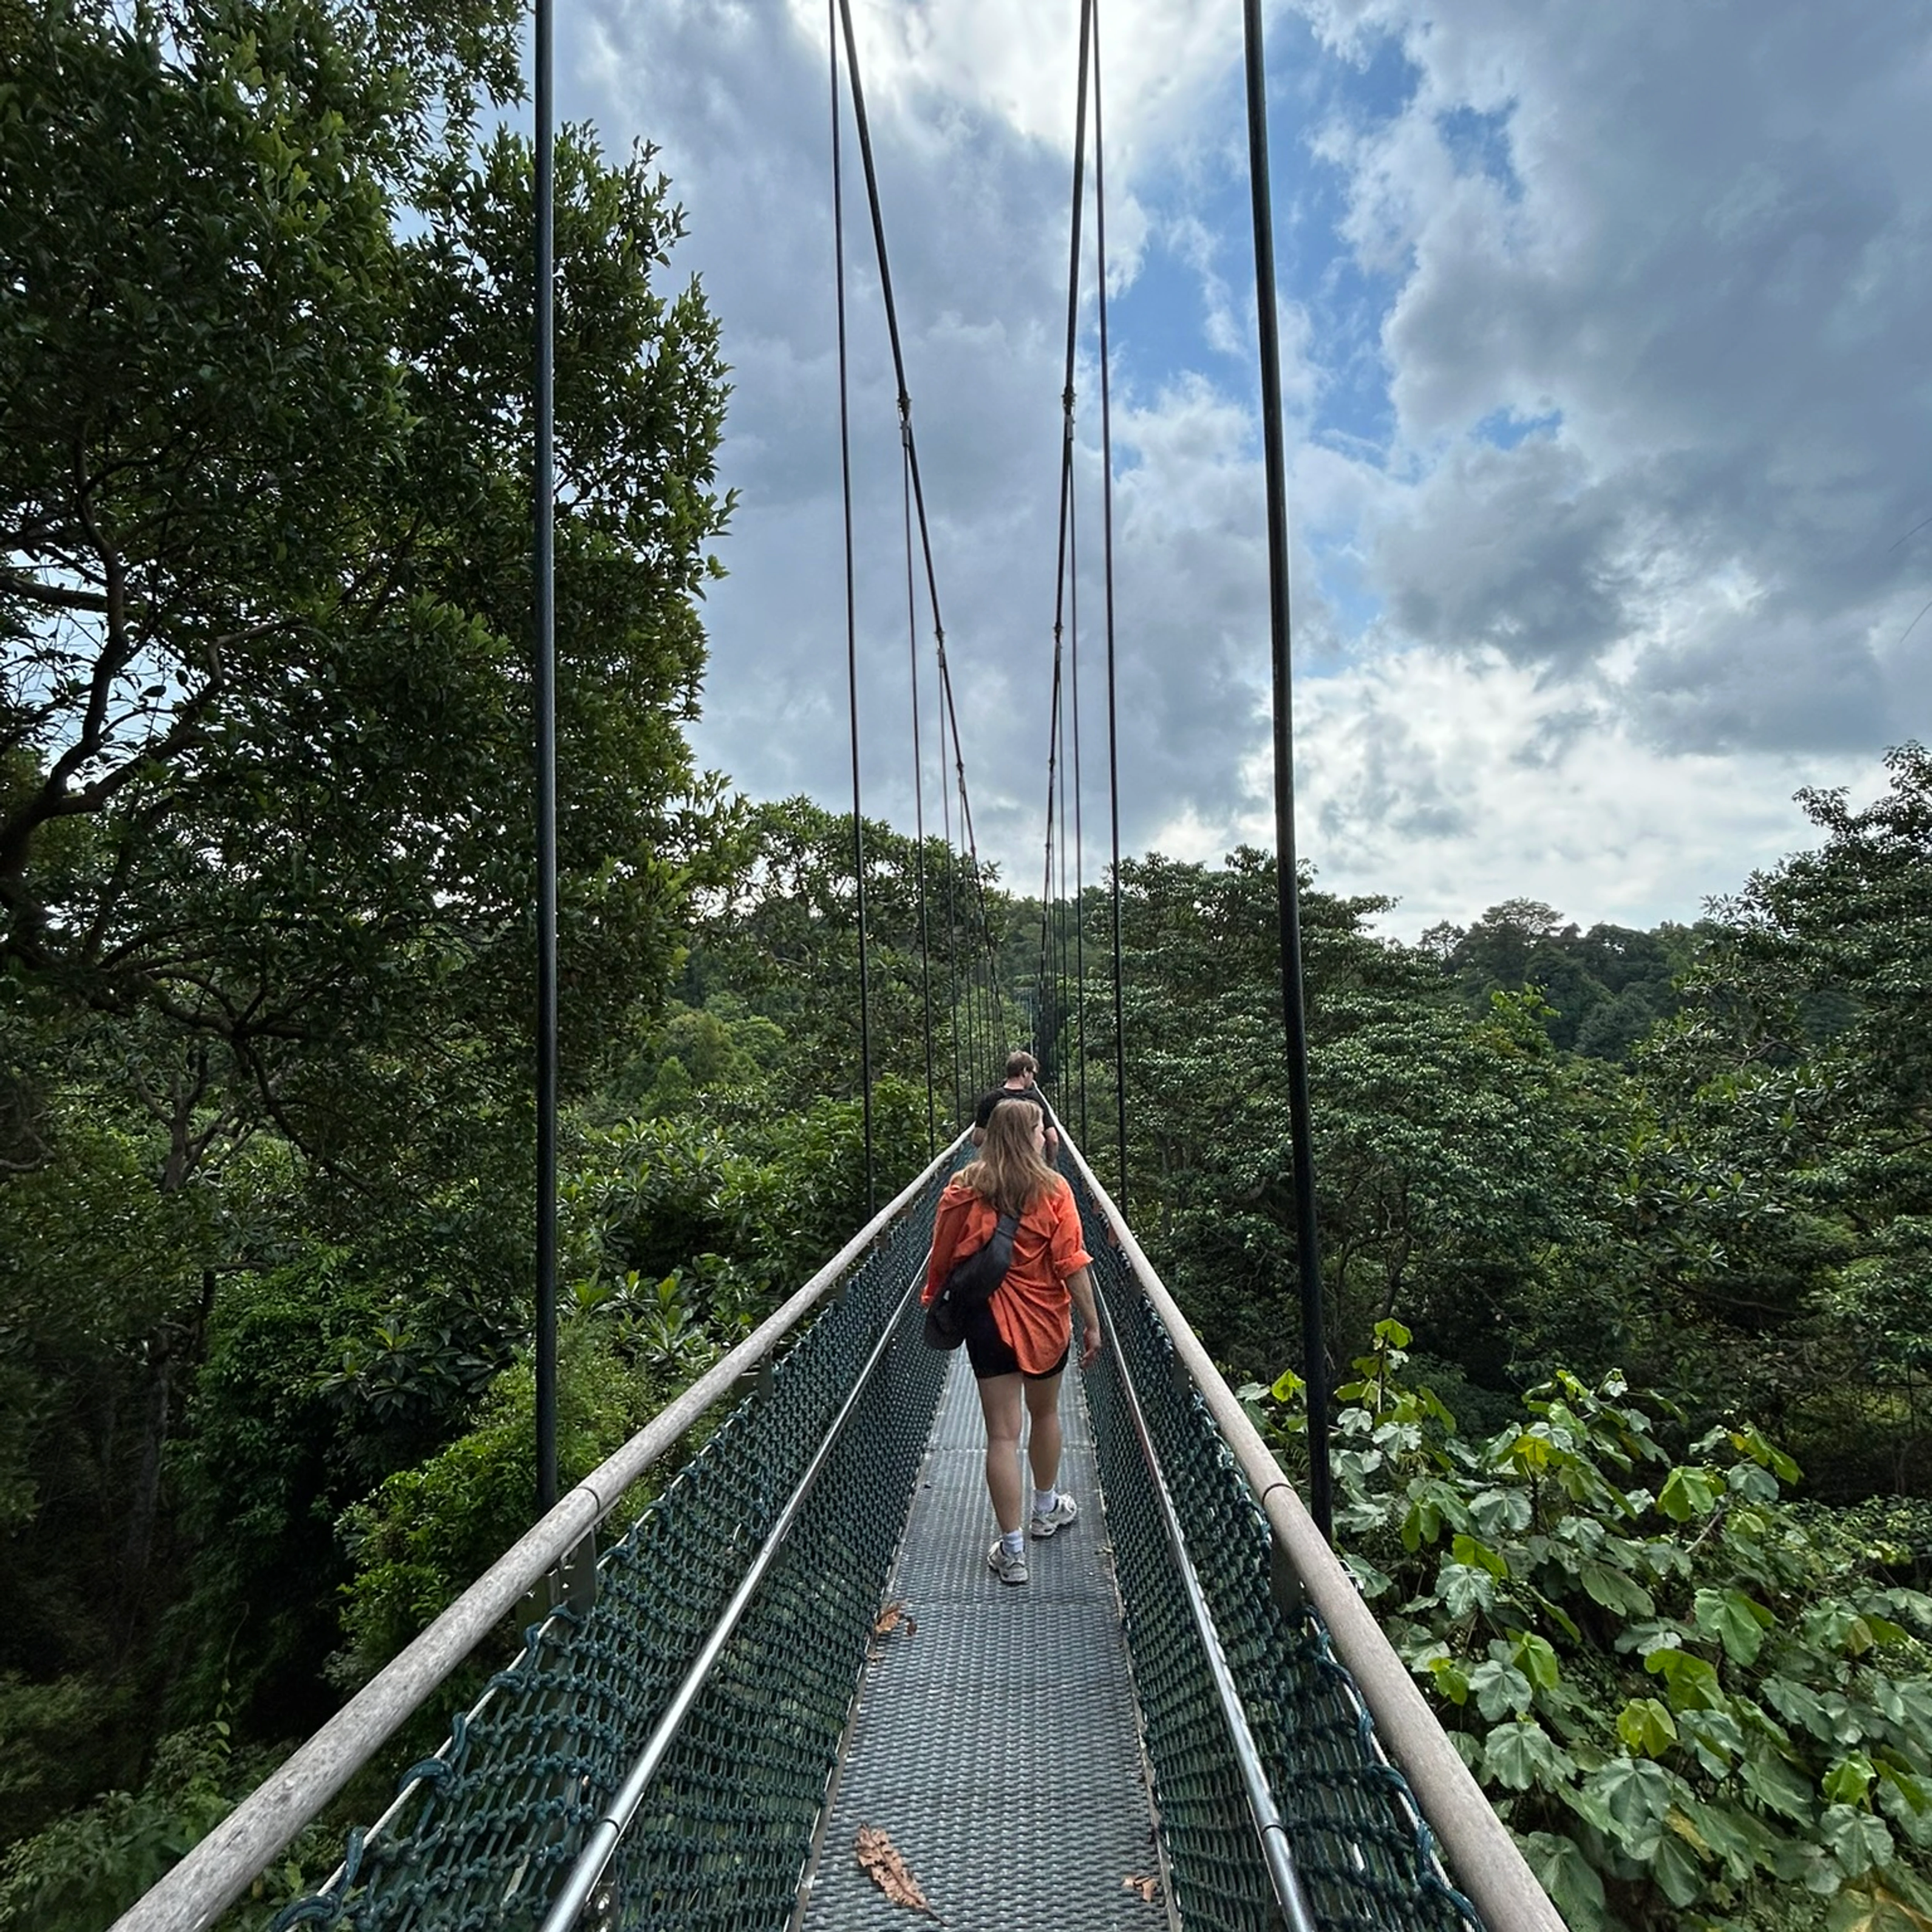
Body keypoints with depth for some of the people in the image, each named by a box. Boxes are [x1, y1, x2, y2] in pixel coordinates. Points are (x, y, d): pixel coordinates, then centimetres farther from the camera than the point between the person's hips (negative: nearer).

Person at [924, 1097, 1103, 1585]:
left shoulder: (962, 1189, -7)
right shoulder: (1052, 1190, -13)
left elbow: (941, 1259, -1)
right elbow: (1072, 1263, -14)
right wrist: (1092, 1323, -5)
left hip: (988, 1320, 0)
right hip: (1045, 1320, 0)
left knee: (1003, 1434, 5)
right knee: (1045, 1413, 23)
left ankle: (1012, 1552, 10)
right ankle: (1046, 1508, 44)